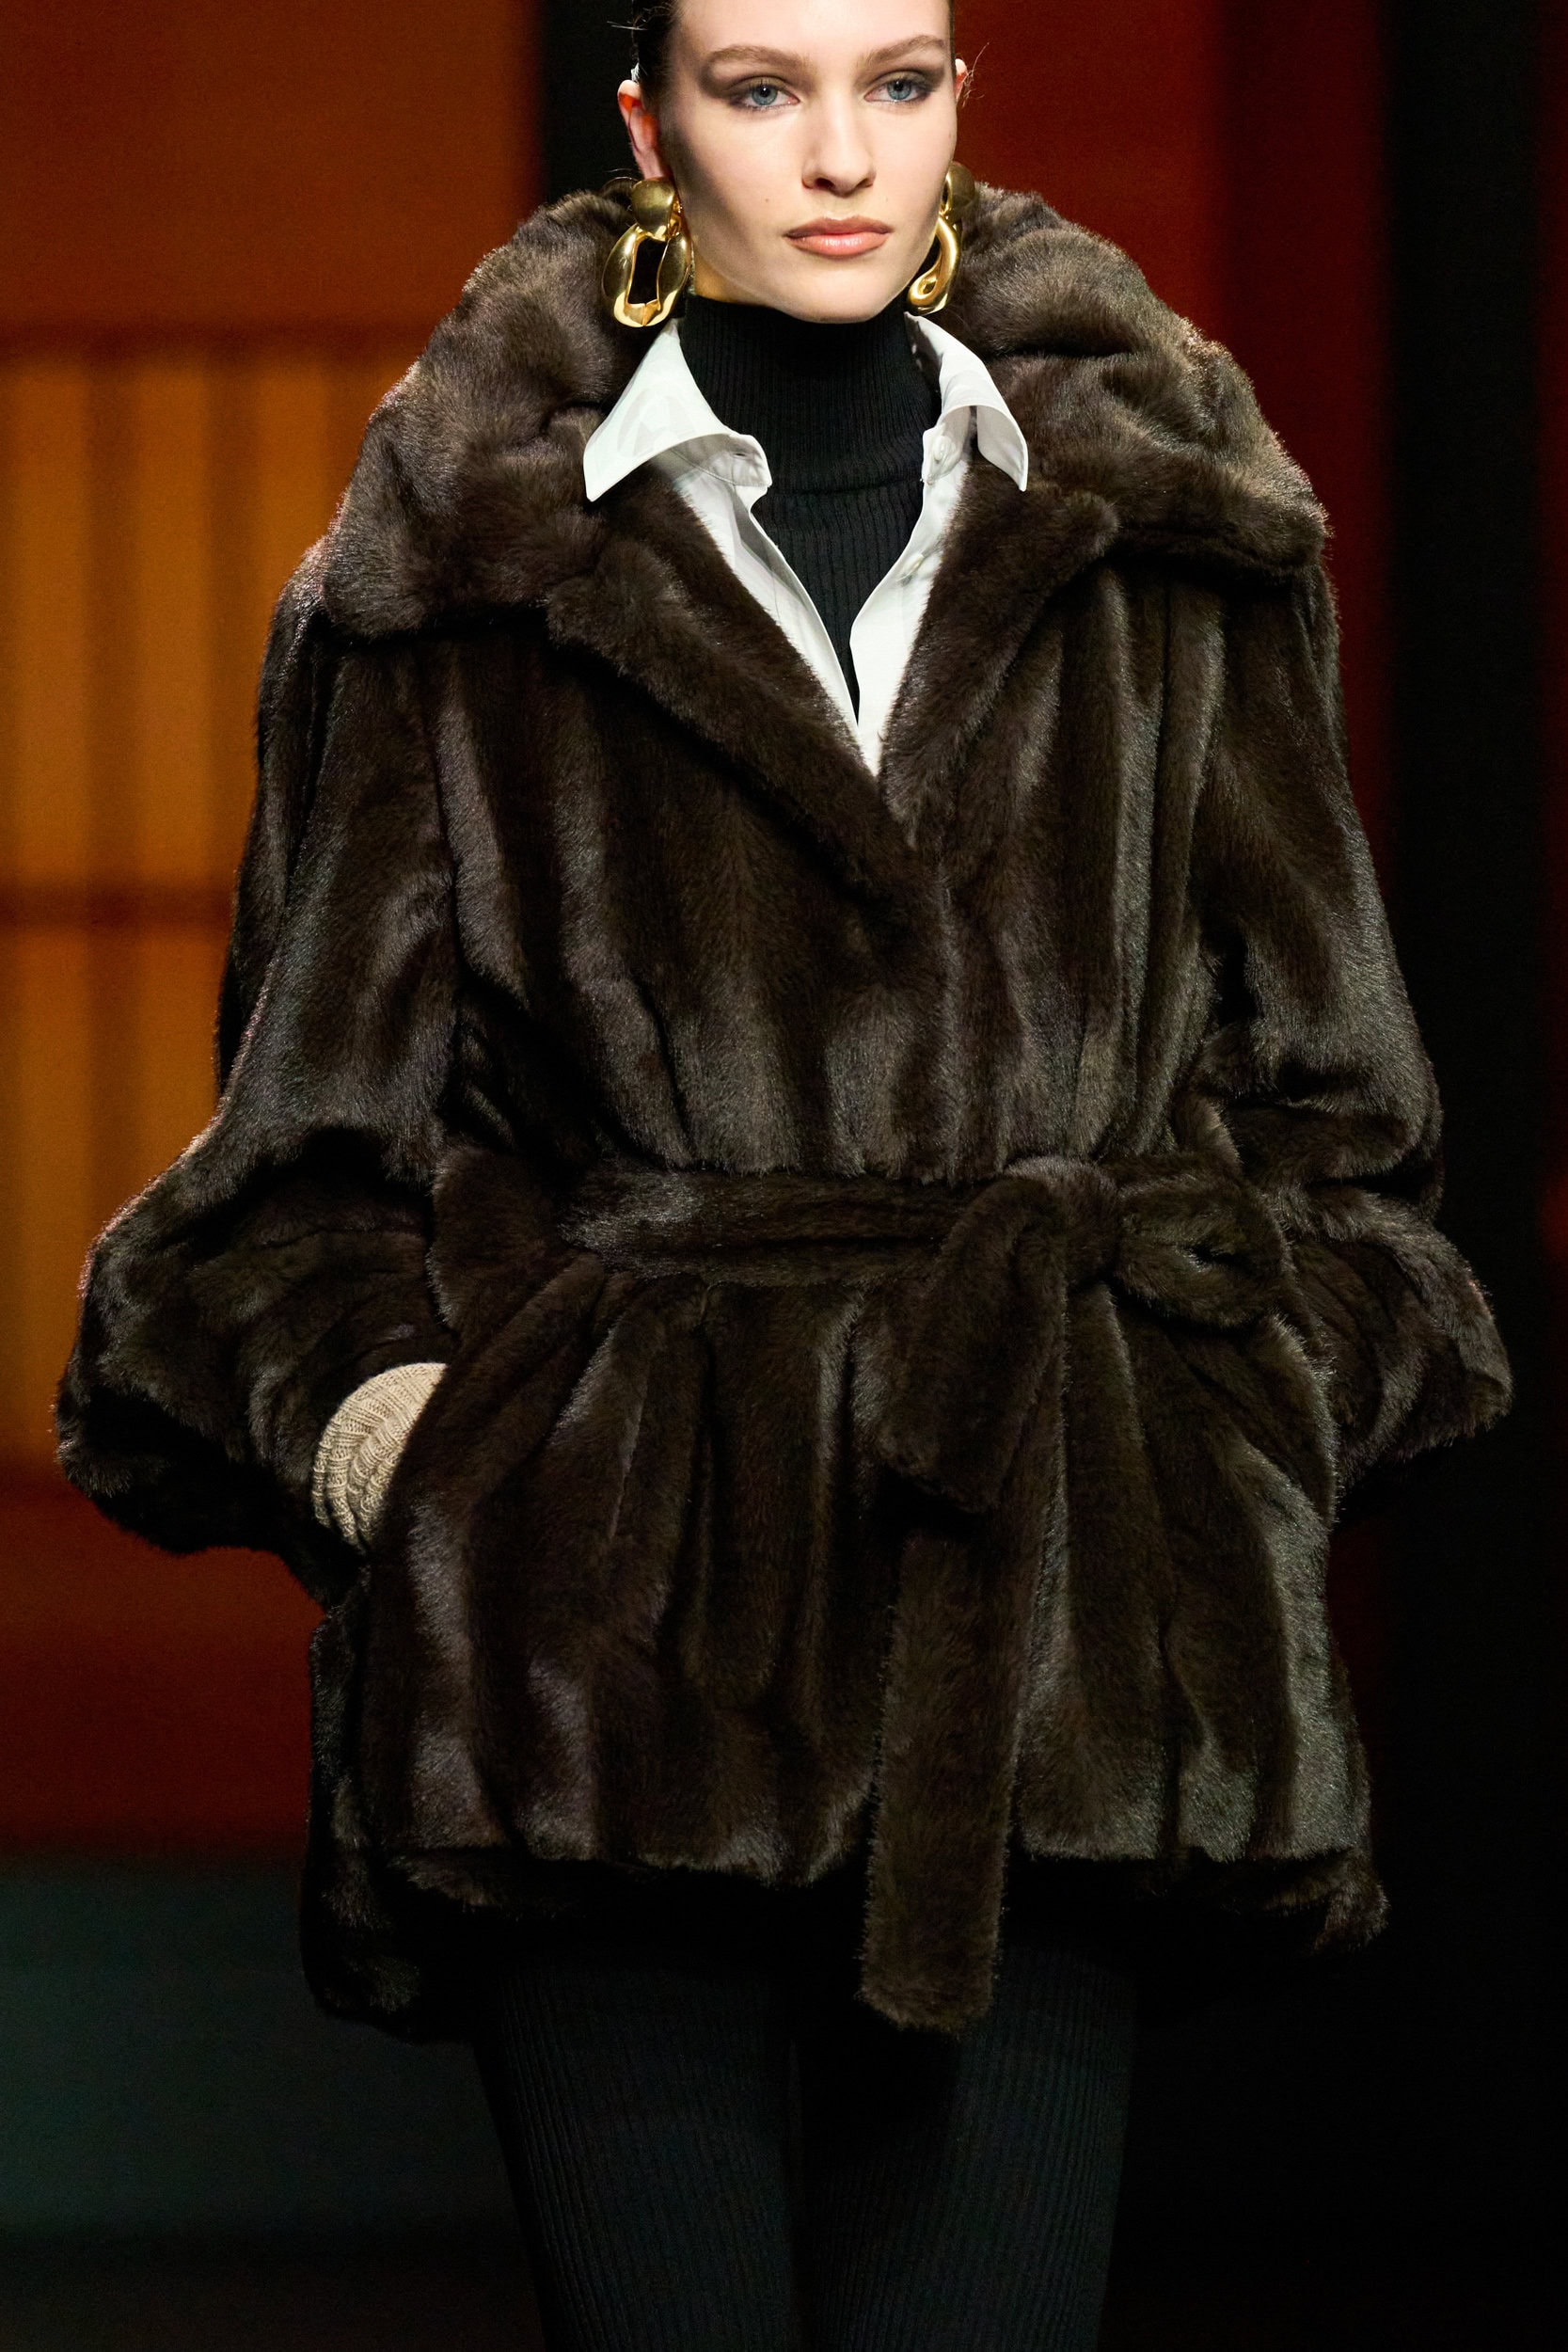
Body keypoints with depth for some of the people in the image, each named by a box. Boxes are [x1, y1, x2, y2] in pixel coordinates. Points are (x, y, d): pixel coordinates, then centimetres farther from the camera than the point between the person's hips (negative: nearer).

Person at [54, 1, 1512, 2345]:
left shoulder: (1165, 543, 12)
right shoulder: (472, 567, 7)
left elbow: (1318, 1084, 18)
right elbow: (319, 1104, 11)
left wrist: (1259, 1406, 5)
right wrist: (361, 1408, -4)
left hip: (1048, 1623, 1)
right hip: (618, 1603, -1)